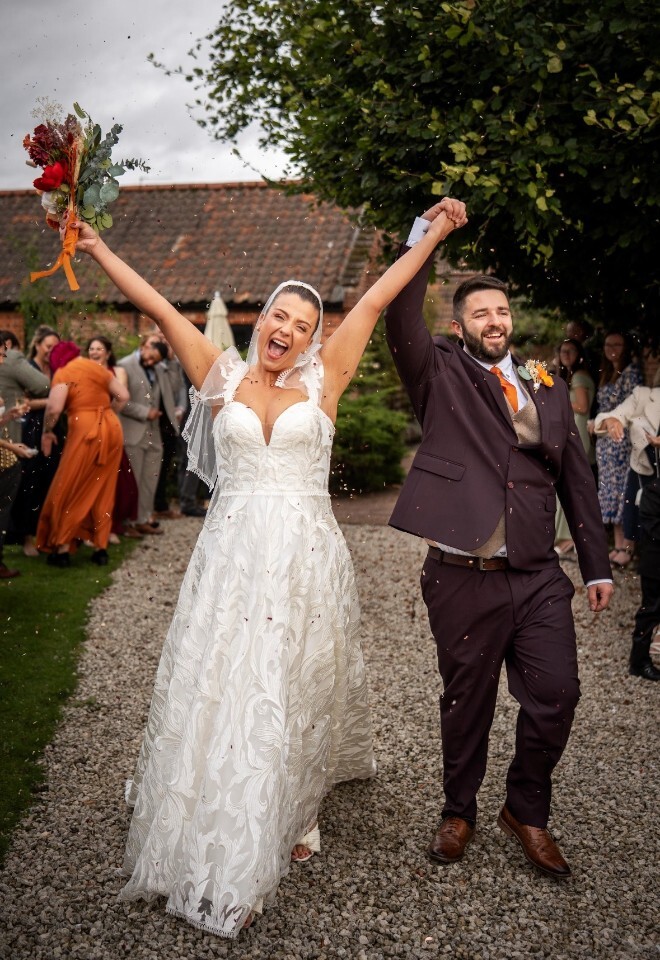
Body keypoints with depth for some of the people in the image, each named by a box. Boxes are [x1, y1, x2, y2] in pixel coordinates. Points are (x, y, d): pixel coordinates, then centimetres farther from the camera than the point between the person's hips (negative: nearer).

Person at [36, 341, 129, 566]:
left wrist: (46, 432, 1)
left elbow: (54, 407, -14)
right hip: (111, 429, 6)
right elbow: (124, 396, 12)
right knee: (102, 492, 14)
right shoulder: (99, 368, 16)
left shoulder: (64, 372, -1)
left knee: (68, 491, 6)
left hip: (85, 431, -6)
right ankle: (101, 548, 17)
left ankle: (62, 550, 9)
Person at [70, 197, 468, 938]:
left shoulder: (321, 380, 4)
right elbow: (160, 309, 5)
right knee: (218, 689, 4)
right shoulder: (223, 377, 6)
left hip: (303, 558, -1)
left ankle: (293, 814, 26)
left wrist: (433, 234, 8)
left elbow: (374, 301, 4)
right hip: (232, 556, 1)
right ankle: (216, 848, 19)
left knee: (296, 691, 6)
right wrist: (99, 251, 5)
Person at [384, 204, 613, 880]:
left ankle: (526, 811, 27)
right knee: (466, 702, 10)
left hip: (539, 577, 3)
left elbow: (576, 479, 14)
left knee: (555, 696, 3)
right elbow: (401, 322, -15)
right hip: (464, 576, -3)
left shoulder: (547, 388, 14)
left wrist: (597, 565, 12)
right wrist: (423, 237, -21)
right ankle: (458, 813, 32)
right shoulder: (440, 374, 4)